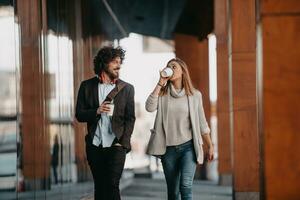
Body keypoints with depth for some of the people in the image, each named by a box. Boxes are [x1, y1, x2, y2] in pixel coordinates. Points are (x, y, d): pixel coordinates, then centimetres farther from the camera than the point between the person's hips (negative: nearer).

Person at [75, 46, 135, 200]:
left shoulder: (127, 88, 4)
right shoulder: (87, 86, 6)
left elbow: (130, 118, 2)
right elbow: (79, 115, 6)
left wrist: (124, 143, -8)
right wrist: (96, 111, -14)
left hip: (116, 146, -2)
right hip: (94, 145, 2)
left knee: (112, 186, -10)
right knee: (99, 187, 9)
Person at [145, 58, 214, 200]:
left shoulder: (195, 95, 3)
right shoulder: (162, 93, 5)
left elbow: (202, 123, 8)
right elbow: (149, 107, -15)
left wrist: (210, 146, 7)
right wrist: (160, 83, -13)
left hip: (188, 147, -2)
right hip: (168, 149, 2)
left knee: (186, 186, -20)